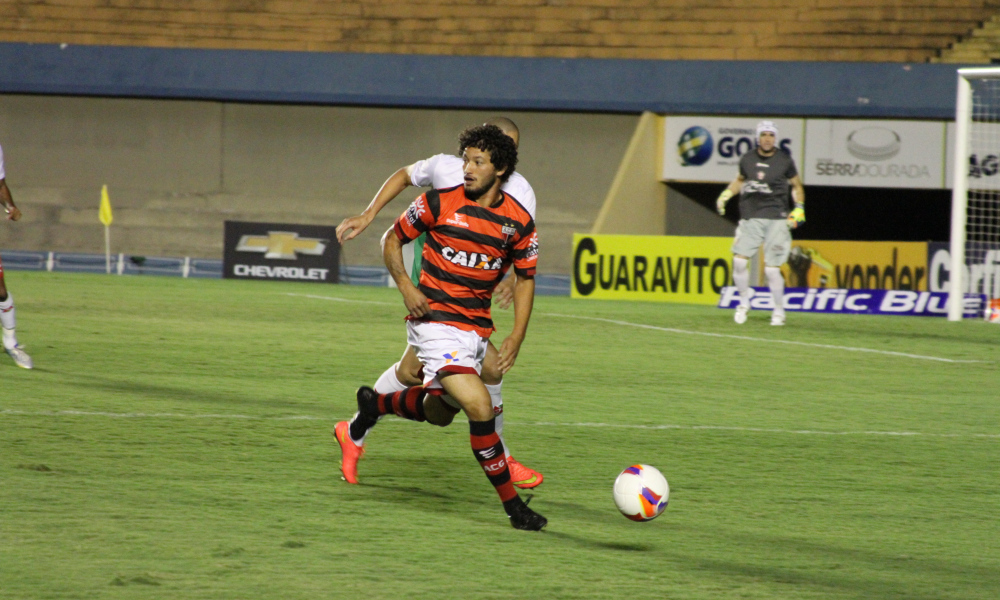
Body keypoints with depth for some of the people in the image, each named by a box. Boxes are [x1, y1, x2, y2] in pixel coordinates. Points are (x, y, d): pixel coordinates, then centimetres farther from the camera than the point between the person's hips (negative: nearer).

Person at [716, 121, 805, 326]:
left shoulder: (785, 161, -1)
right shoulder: (747, 159, 6)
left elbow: (796, 186, 11)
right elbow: (740, 180, 24)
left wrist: (799, 209, -1)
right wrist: (726, 194, 9)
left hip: (776, 219, -3)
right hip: (750, 217, 3)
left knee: (772, 269, -6)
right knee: (739, 261, -10)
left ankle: (779, 311, 13)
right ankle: (744, 302, 13)